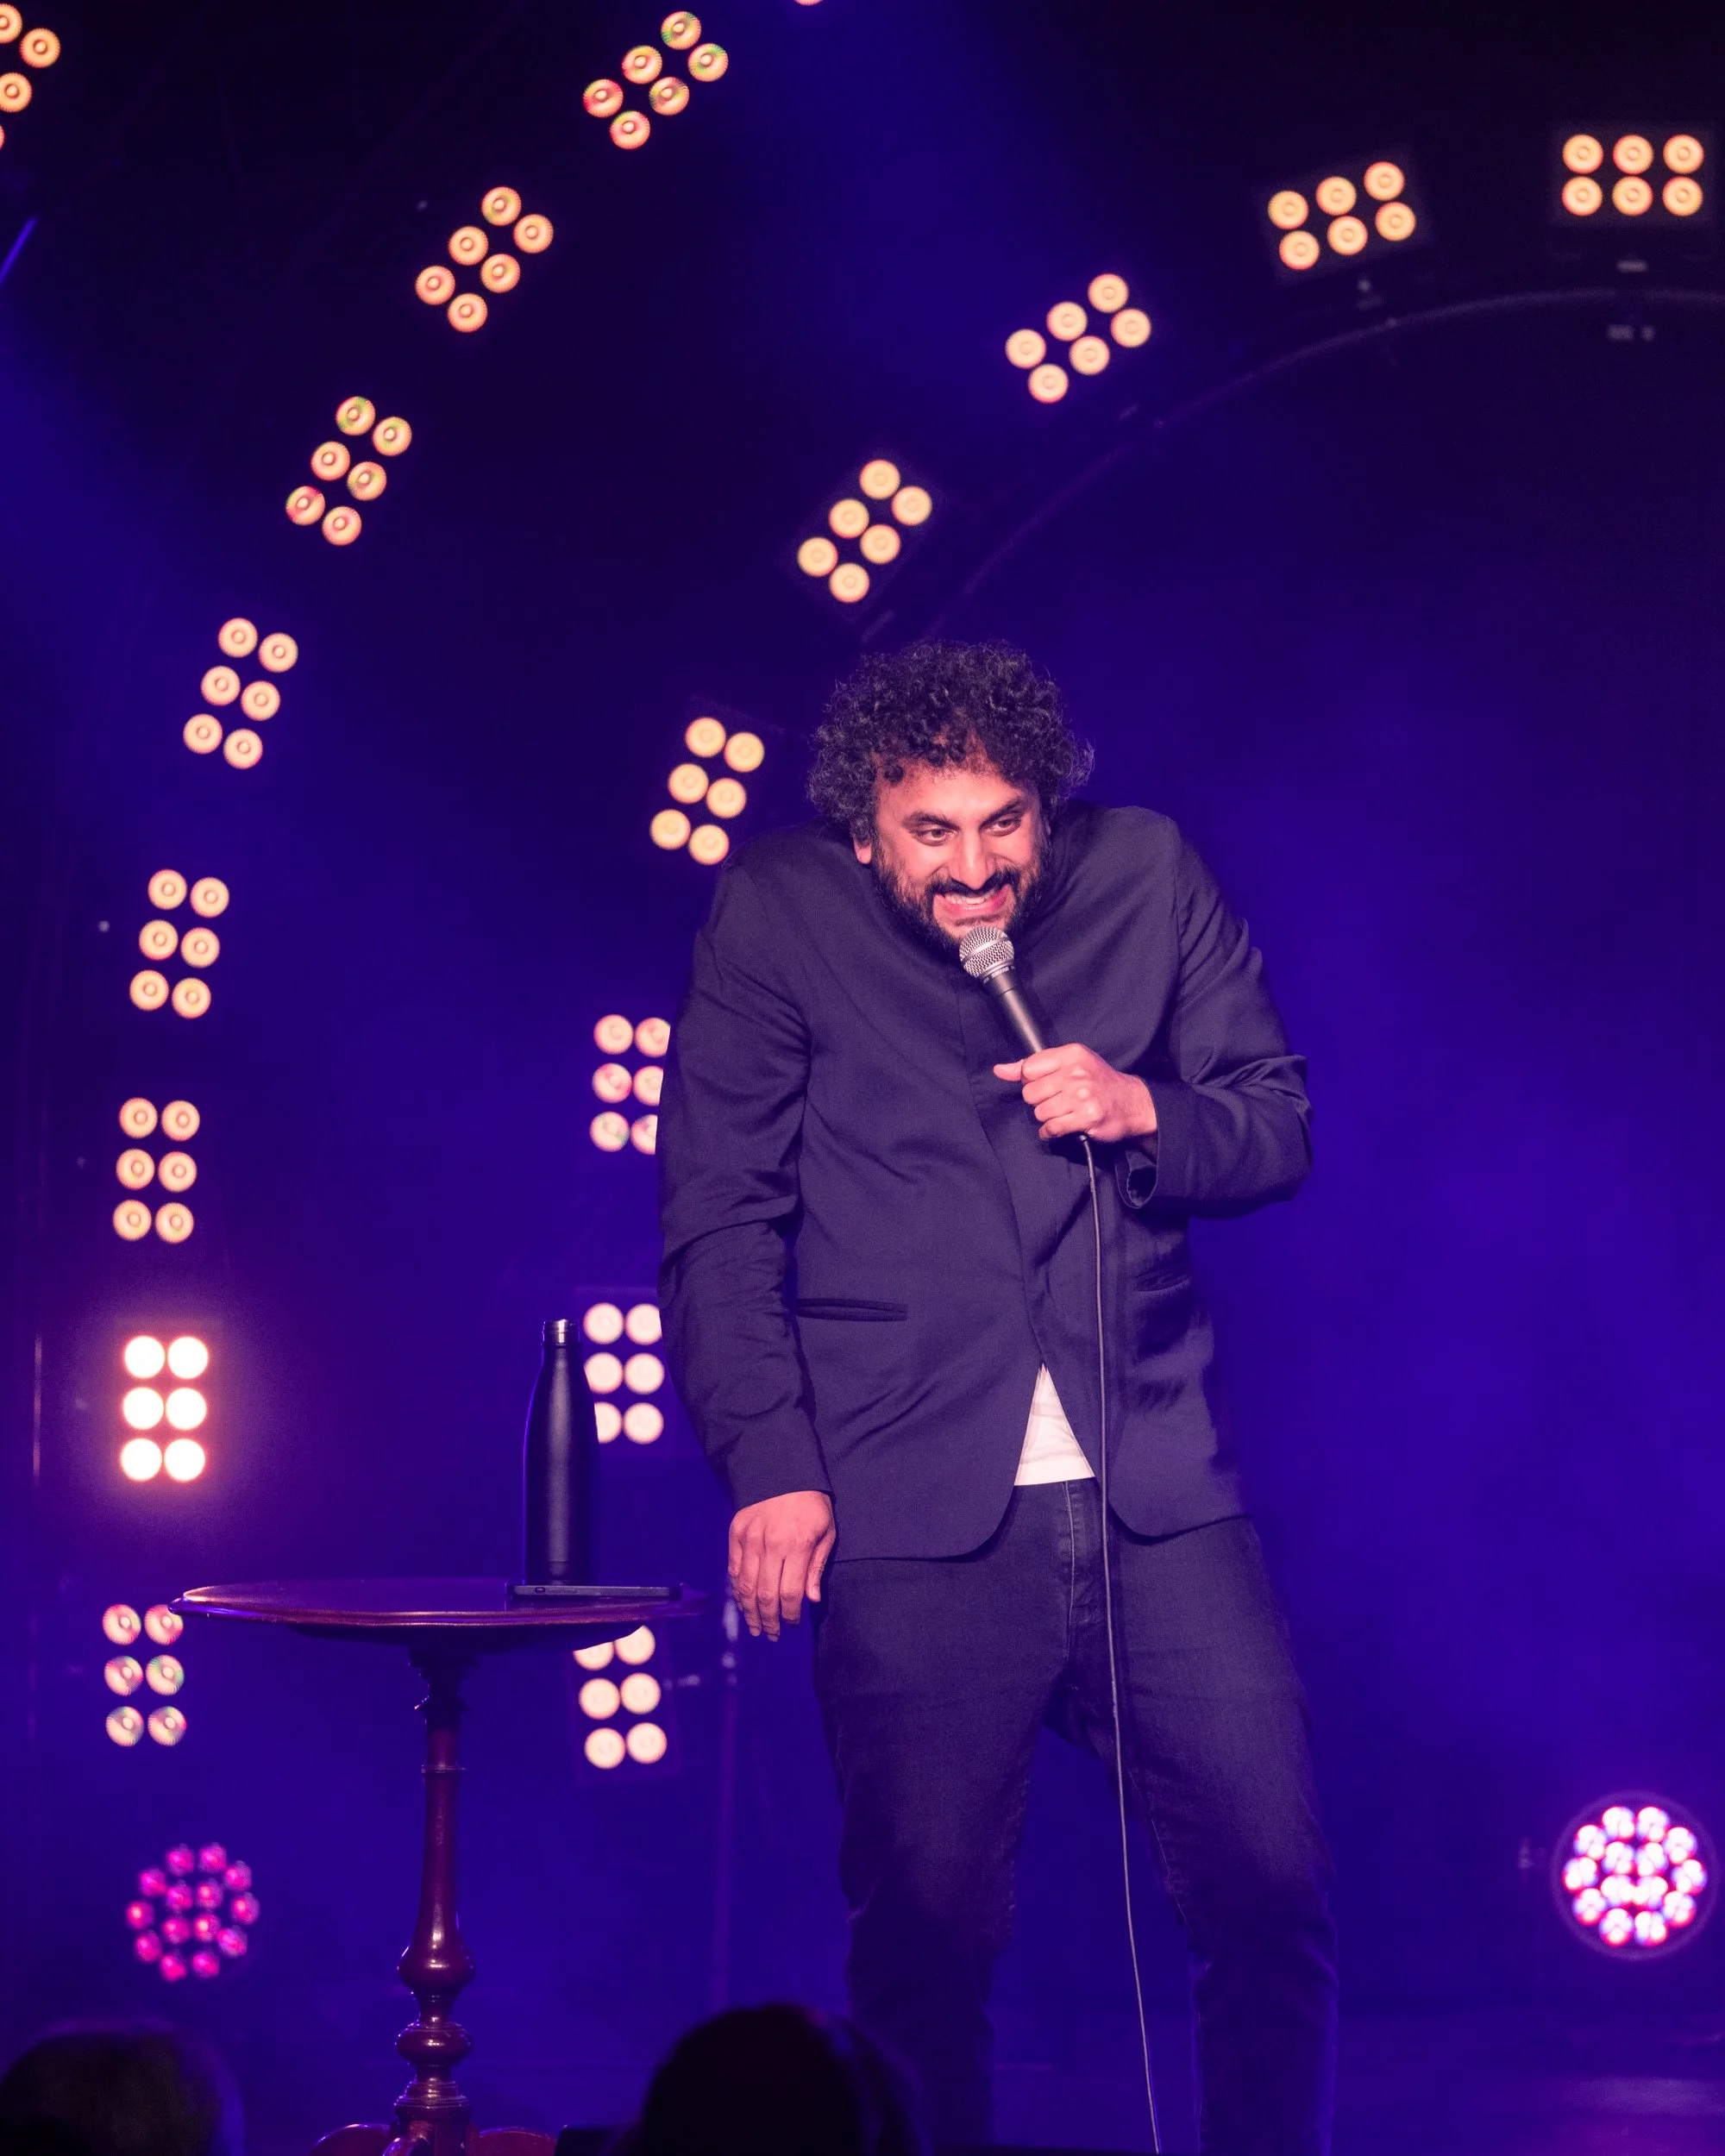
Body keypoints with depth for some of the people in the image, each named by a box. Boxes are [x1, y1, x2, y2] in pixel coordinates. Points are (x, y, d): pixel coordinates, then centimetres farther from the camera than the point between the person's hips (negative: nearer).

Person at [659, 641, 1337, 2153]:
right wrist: (768, 1463, -8)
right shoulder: (778, 918, 1)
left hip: (1160, 1494, 2)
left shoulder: (1147, 875, 6)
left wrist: (1144, 1108, -7)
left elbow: (1282, 1131, 14)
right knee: (929, 1923, -4)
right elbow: (720, 1224, 2)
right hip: (914, 1511, -2)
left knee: (1274, 1886, -1)